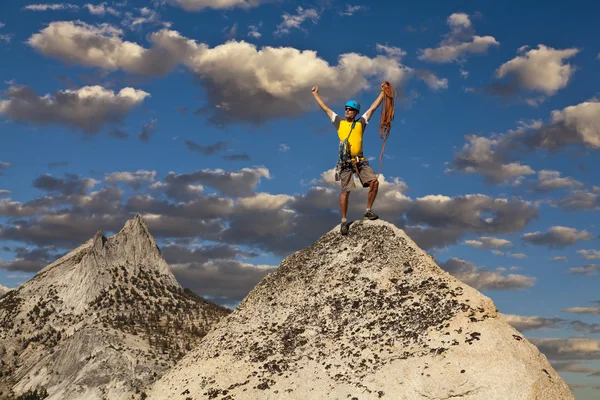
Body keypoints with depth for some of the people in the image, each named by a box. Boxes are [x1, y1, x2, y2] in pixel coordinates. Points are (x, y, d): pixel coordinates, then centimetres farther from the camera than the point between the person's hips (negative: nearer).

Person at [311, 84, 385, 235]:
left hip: (360, 160, 2)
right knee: (345, 191, -4)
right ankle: (344, 221, 4)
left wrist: (383, 92, 13)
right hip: (345, 162, -2)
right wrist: (315, 94, 24)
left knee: (374, 182, -13)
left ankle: (368, 211, 2)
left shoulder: (361, 123, 13)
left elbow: (373, 108, 14)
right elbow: (325, 108, 19)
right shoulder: (339, 122, 11)